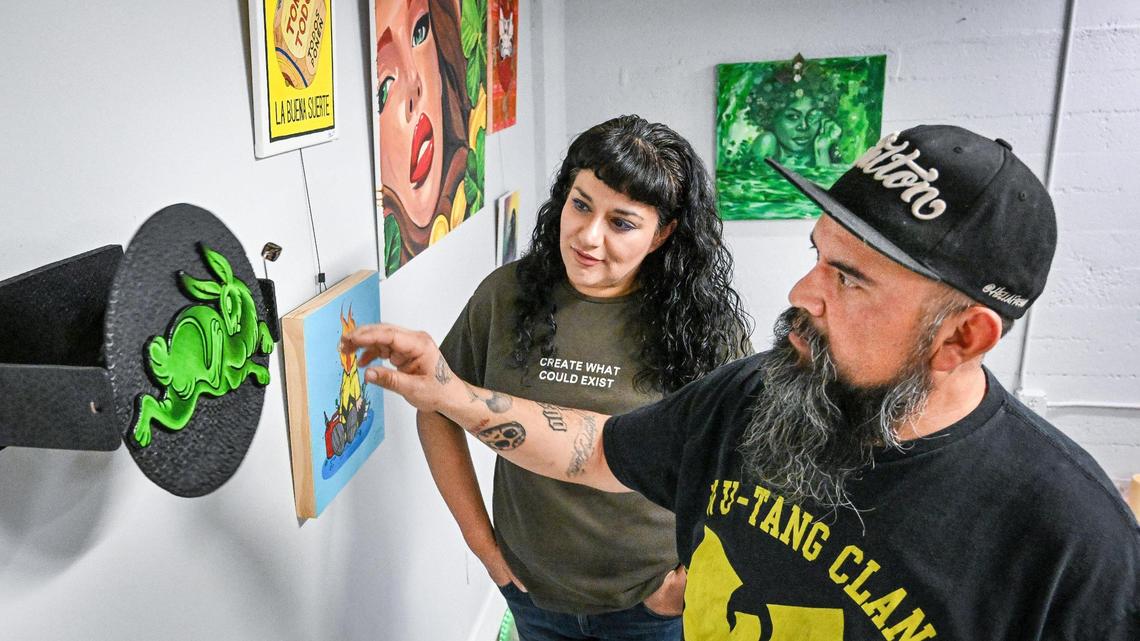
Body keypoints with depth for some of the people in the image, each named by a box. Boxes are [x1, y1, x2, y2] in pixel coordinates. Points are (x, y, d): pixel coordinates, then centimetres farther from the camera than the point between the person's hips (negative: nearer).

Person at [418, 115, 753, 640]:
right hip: (531, 592, 2)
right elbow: (437, 412, 0)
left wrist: (698, 575, -7)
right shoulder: (506, 296, -10)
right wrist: (481, 539, -1)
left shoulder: (704, 322, -14)